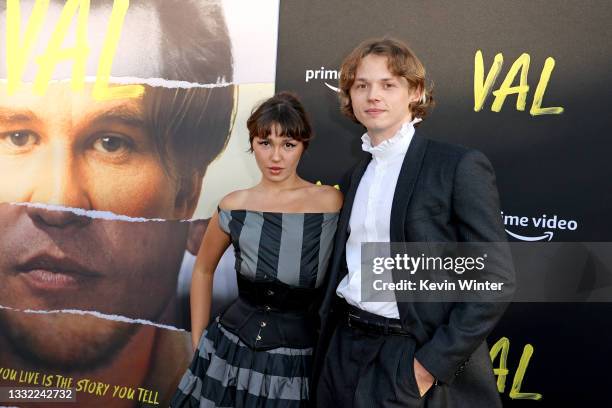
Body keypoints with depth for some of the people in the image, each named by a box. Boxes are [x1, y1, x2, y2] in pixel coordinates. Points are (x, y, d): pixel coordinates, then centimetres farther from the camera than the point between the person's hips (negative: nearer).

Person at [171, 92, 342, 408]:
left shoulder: (331, 202, -11)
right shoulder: (234, 206, -5)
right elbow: (203, 271, 10)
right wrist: (199, 344, 8)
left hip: (297, 360, -1)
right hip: (231, 350, 2)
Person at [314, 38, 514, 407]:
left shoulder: (460, 166, -10)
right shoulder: (358, 174, 9)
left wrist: (434, 363, -16)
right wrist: (331, 337, 6)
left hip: (417, 359, -6)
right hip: (348, 353, 6)